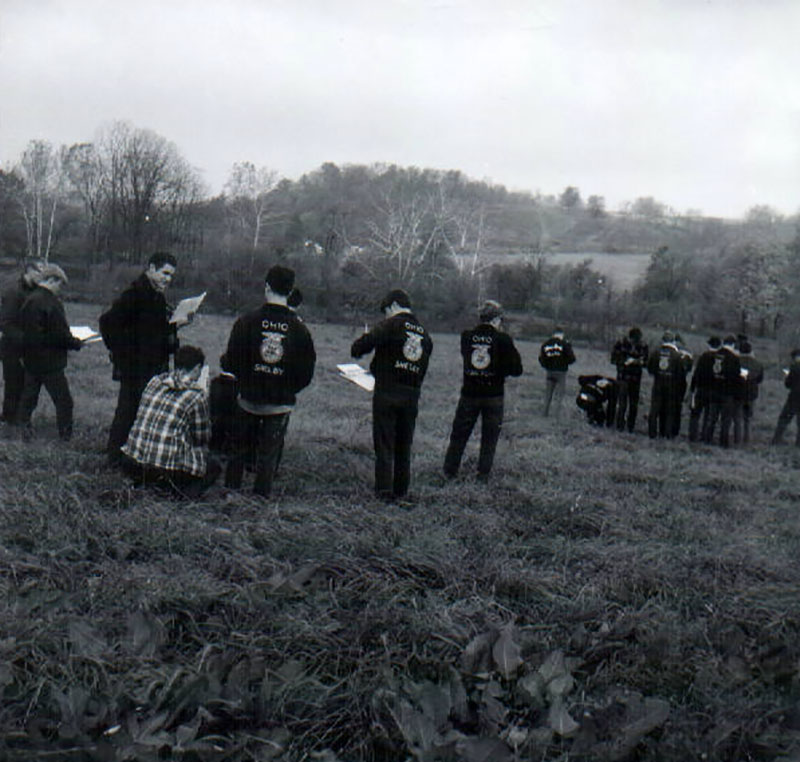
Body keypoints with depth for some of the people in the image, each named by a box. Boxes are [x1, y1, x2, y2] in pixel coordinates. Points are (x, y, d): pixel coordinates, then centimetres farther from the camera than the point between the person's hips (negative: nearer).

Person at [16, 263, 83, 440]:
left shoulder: (29, 300, 7)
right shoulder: (51, 303, -20)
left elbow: (23, 327, 14)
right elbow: (61, 335, -20)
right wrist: (77, 343, -5)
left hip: (30, 359, 9)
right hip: (49, 361, -9)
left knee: (28, 396, 19)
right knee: (63, 400, 0)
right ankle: (66, 435, 4)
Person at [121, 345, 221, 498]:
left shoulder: (154, 382, 9)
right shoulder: (196, 395, -8)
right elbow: (202, 440, 1)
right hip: (166, 469, -6)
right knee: (214, 466, 16)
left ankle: (141, 481, 15)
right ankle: (183, 491, -6)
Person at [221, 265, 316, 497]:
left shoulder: (248, 321, -10)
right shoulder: (298, 328, -6)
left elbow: (232, 362, -7)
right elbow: (306, 374, -2)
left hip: (249, 398, 0)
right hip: (281, 403, 0)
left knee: (239, 448, 17)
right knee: (269, 455, 10)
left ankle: (231, 489, 24)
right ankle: (261, 496, 14)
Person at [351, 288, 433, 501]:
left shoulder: (391, 325, -6)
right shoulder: (424, 334, 14)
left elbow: (366, 342, -15)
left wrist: (357, 350, 10)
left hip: (387, 393, -5)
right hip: (412, 395, 5)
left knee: (384, 444, 2)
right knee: (404, 446, 14)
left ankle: (384, 490, 2)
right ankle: (401, 490, 19)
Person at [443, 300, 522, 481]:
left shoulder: (466, 337, -4)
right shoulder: (503, 340, -12)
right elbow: (517, 369, -8)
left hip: (469, 394, 2)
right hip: (493, 396, -2)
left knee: (459, 434, 13)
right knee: (489, 437, 12)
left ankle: (450, 470, 19)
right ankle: (483, 473, 14)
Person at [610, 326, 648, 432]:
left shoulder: (644, 346, 1)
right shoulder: (621, 343, -4)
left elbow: (647, 362, 7)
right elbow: (613, 359, -2)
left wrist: (640, 362, -15)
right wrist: (625, 362, -16)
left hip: (636, 378, 2)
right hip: (623, 377, -2)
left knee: (634, 404, 6)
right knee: (622, 403, -5)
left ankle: (631, 426, 17)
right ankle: (620, 426, 6)